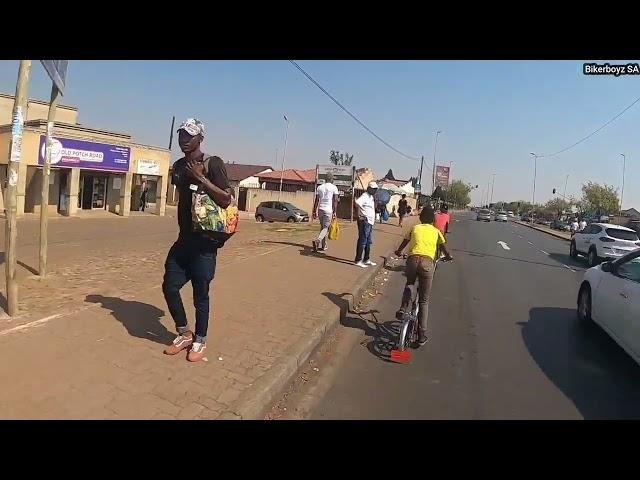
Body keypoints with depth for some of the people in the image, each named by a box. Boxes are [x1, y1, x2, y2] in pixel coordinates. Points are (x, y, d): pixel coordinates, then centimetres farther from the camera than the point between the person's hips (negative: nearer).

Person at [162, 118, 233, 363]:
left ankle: (200, 340, 22)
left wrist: (201, 178, -21)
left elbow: (226, 200, -18)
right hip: (183, 239, 7)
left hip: (205, 241, -7)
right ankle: (184, 334, 27)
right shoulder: (178, 166, 12)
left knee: (200, 293, 1)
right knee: (169, 286, 6)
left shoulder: (213, 163, -10)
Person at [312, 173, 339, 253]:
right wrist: (334, 212, -7)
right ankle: (317, 241, -27)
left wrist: (315, 212, 13)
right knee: (325, 228, -3)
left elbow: (316, 200, 9)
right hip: (328, 210, -5)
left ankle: (323, 246, 19)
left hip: (320, 209, 5)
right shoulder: (334, 187, -1)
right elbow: (335, 200, -8)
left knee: (322, 227, 16)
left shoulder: (320, 187, 11)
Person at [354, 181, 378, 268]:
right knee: (362, 241, -7)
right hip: (365, 221, -10)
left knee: (369, 241, 16)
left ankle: (366, 260, 25)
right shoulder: (365, 196, -12)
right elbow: (357, 202, -33)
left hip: (370, 222, 10)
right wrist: (364, 211, -23)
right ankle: (358, 261, -3)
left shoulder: (371, 197, 18)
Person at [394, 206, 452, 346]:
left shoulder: (415, 228, 23)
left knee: (409, 284, 35)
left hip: (412, 260, 1)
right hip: (427, 262, 0)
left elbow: (404, 242, 35)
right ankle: (422, 335, 13)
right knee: (424, 301, 12)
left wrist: (398, 252, 55)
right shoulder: (436, 231, 22)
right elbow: (444, 247, 29)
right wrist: (448, 256, 51)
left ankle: (404, 308, 11)